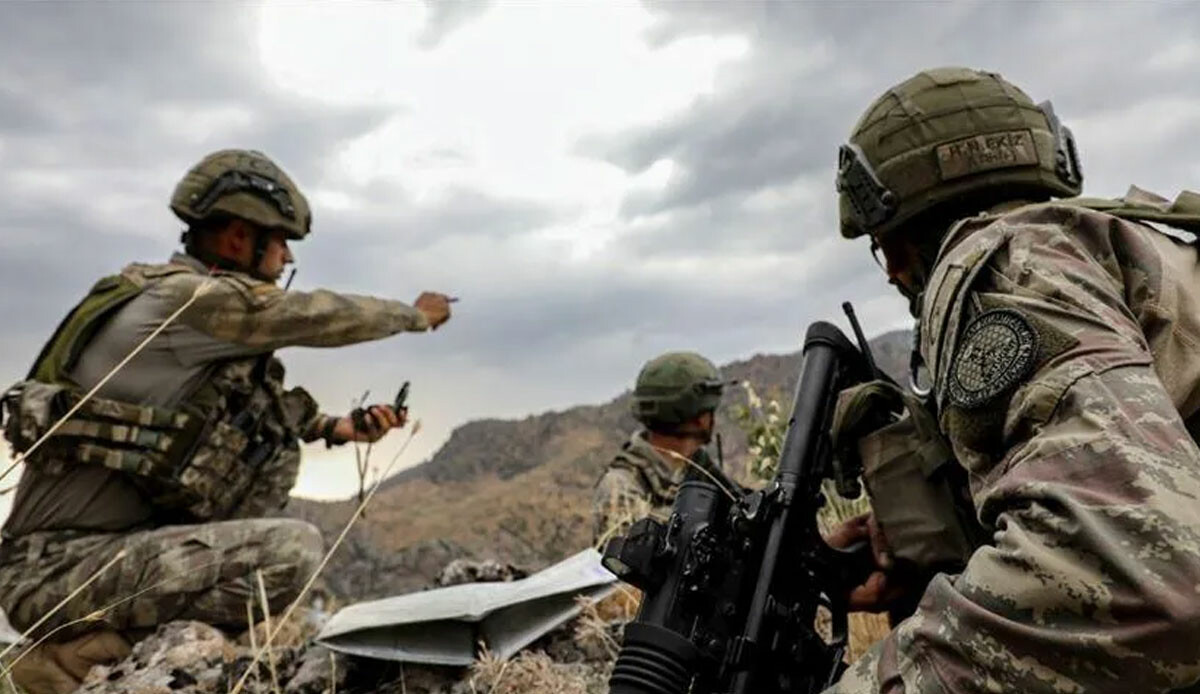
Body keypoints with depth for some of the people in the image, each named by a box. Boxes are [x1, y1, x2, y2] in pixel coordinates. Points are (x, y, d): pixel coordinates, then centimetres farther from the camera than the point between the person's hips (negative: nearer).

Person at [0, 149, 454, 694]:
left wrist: (334, 428, 11)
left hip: (112, 536, 10)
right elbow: (323, 316, -10)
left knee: (276, 445, 9)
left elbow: (244, 408, 19)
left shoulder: (173, 293, 11)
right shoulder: (192, 297, -18)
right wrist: (417, 314, 7)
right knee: (296, 550, -24)